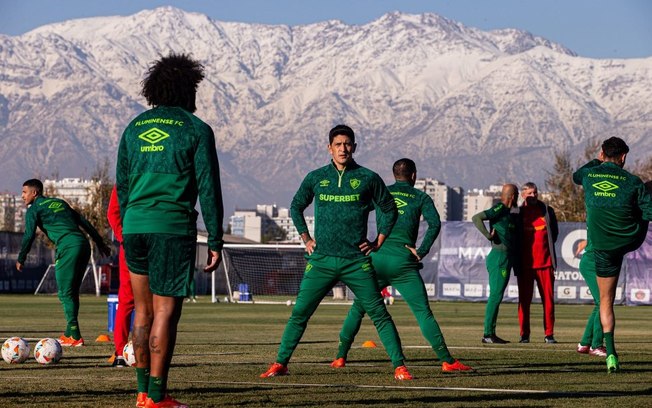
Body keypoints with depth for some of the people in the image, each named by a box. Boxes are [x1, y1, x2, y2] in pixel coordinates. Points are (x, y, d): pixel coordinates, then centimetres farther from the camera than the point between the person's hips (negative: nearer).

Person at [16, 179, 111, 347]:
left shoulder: (34, 209, 7)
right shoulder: (59, 202, 27)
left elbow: (29, 236, -2)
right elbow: (83, 222, 26)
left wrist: (20, 260, 8)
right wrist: (100, 243, 27)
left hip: (68, 247, -7)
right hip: (83, 244, 7)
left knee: (65, 293, -4)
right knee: (72, 292, 15)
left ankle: (75, 337, -9)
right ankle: (70, 333, 19)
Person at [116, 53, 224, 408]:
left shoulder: (135, 127, 13)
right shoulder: (196, 130, -1)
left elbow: (122, 184, 16)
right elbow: (208, 189, -5)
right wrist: (215, 241, -2)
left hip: (134, 228, 5)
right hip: (173, 229, -5)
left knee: (143, 311, 14)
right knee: (165, 312, -3)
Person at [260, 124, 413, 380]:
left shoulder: (368, 178, 2)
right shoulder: (316, 178, 6)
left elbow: (389, 209, 14)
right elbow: (296, 207, 21)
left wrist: (378, 242, 7)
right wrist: (306, 239, 13)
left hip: (357, 261, -1)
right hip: (321, 260, 1)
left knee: (379, 314, -5)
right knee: (299, 313, -1)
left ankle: (399, 366, -2)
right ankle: (280, 364, 7)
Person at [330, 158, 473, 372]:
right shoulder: (421, 197, 11)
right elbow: (435, 223, -6)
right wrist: (421, 251, -3)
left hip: (377, 258, 2)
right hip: (403, 262, -2)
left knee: (358, 308, 15)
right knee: (423, 313, -2)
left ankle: (340, 357, 12)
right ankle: (447, 361, -7)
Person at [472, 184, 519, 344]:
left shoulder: (508, 212, 18)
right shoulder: (499, 209, -10)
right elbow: (477, 218, -21)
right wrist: (489, 235, -20)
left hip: (506, 257, 10)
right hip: (500, 257, -10)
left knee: (496, 296, 10)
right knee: (496, 295, -11)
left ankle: (491, 334, 13)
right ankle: (488, 334, -11)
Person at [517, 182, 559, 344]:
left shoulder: (547, 210, 8)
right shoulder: (518, 213, 5)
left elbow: (554, 232, 17)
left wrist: (547, 247, 10)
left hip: (545, 262, 1)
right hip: (525, 263, -1)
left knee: (548, 299, -1)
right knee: (524, 300, 1)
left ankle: (549, 334, 3)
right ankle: (524, 334, 6)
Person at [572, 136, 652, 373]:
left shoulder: (589, 175, 1)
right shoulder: (631, 181, -6)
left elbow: (576, 176, 26)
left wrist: (597, 161, 38)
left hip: (602, 246, 1)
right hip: (631, 241, -1)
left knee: (606, 300, 10)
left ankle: (611, 353, 3)